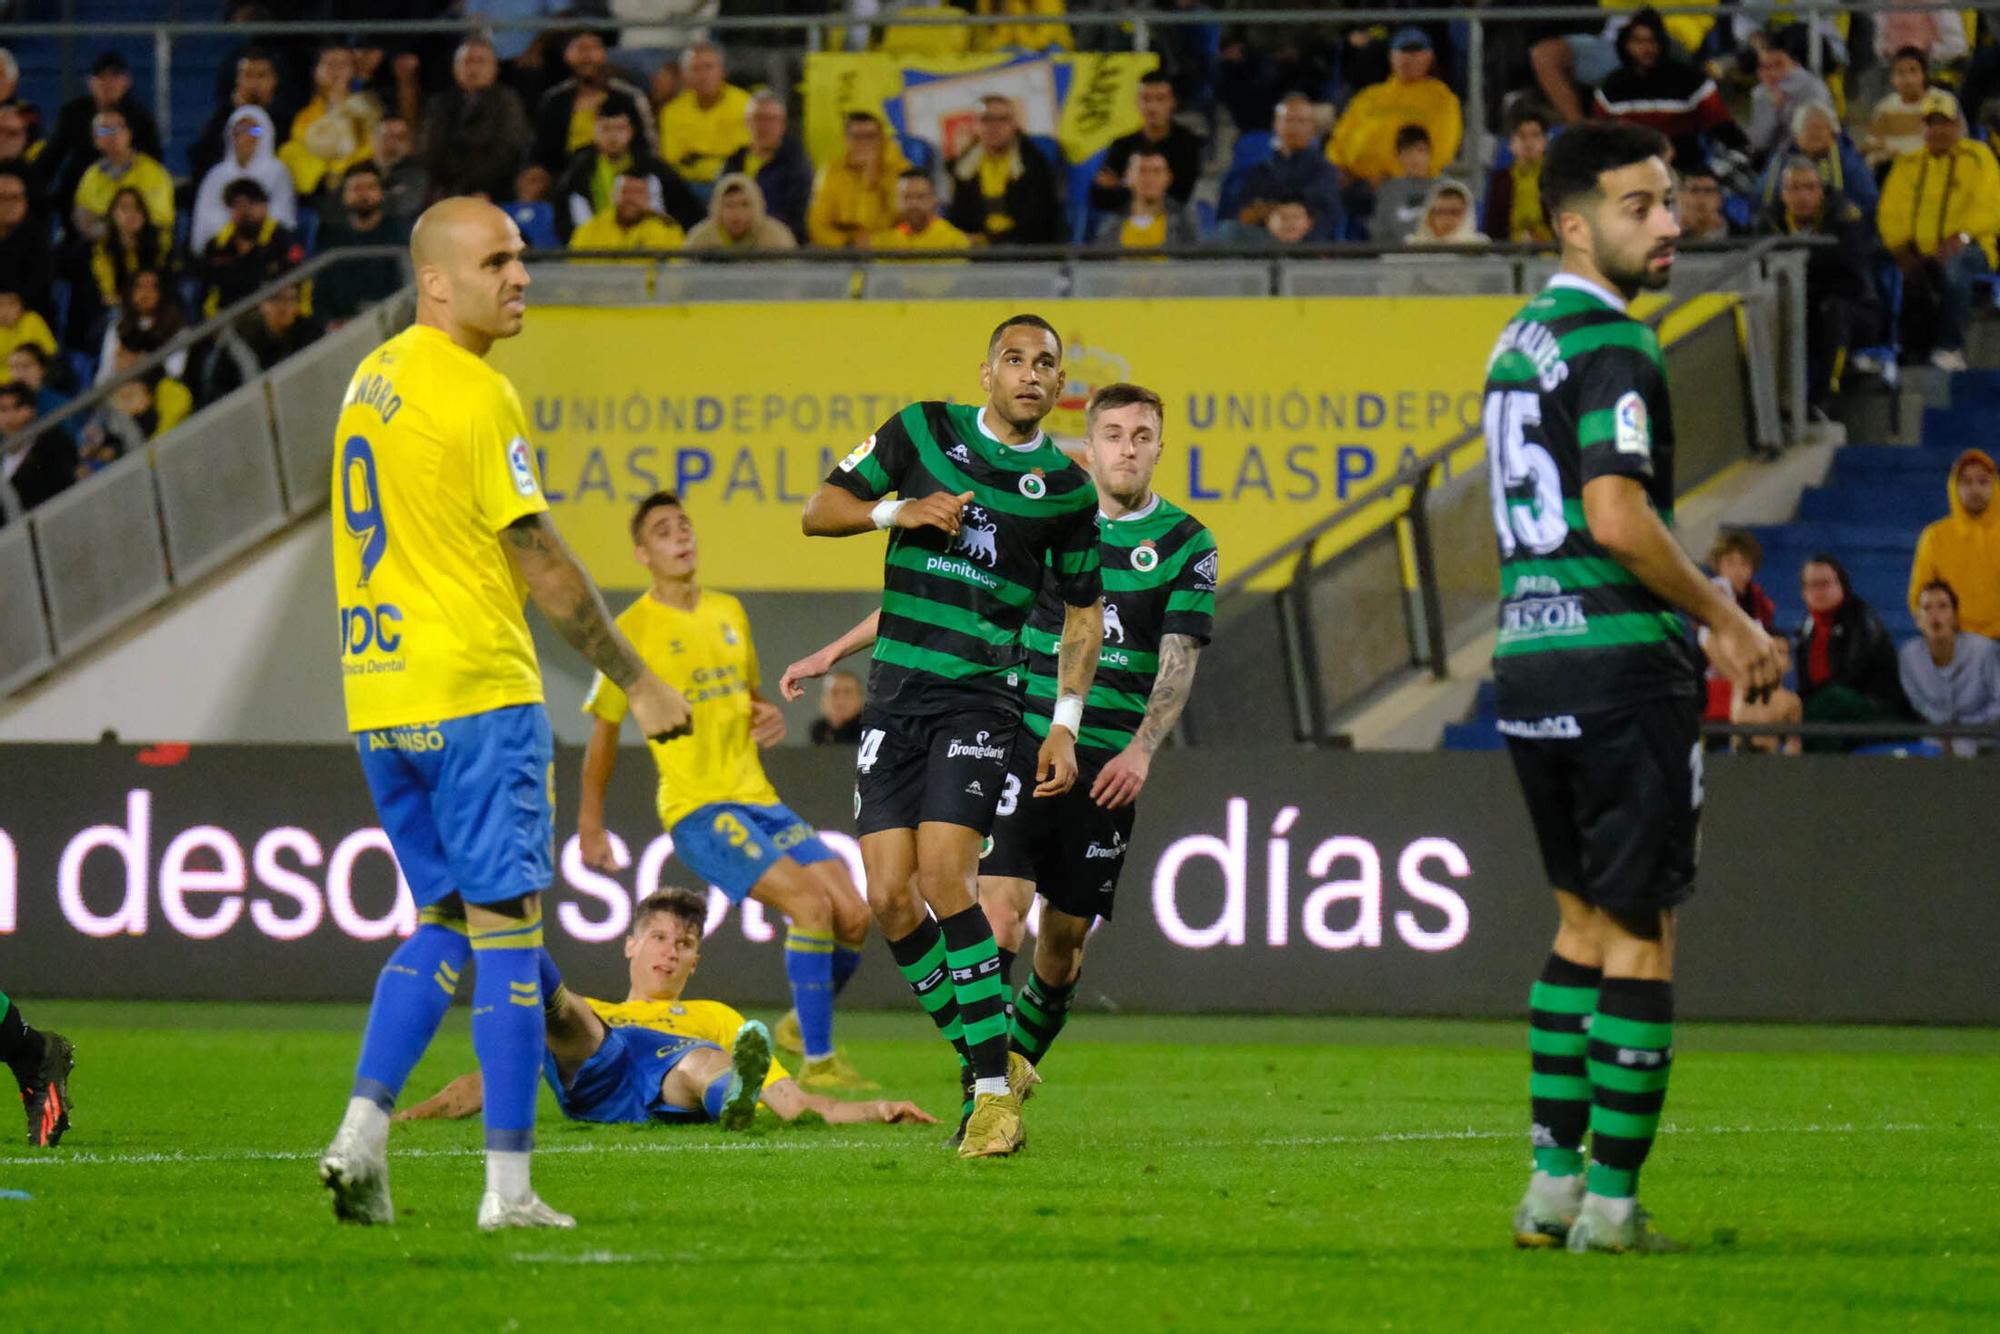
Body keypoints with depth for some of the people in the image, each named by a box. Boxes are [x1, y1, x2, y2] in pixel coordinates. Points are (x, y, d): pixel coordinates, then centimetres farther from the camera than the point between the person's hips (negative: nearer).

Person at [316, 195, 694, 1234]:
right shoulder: (472, 393, -14)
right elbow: (541, 564, -12)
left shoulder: (371, 379, 13)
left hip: (375, 692, 8)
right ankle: (509, 1186, -5)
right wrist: (639, 684, -5)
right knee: (504, 923, -3)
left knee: (444, 919, 16)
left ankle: (360, 1136, 2)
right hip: (475, 691, -8)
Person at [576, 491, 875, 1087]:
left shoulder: (729, 612, 13)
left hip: (760, 799, 7)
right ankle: (816, 1063, -18)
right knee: (811, 903, -24)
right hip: (697, 808, -7)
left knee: (854, 917, -3)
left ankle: (804, 1025, 22)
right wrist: (590, 826, 5)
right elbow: (603, 731, 3)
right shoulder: (633, 630, -5)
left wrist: (771, 716, 4)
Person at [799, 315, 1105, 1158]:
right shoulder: (922, 431, 4)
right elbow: (819, 512, 8)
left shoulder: (1067, 490, 3)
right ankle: (986, 1063, 12)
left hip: (980, 699, -3)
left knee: (943, 879, -19)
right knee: (890, 898, -4)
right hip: (894, 699, 3)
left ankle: (995, 1090, -14)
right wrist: (896, 511, -10)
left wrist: (1066, 725, 5)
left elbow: (1083, 612, 13)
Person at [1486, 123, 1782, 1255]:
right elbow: (1617, 519, -23)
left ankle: (1553, 1180, 15)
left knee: (1584, 918, 17)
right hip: (1620, 664, -9)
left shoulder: (1523, 340, 15)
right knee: (1639, 930, -3)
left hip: (1529, 662, 9)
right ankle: (1610, 1199, -5)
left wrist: (1707, 619, 23)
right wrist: (1727, 619, -11)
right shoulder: (1610, 343, -14)